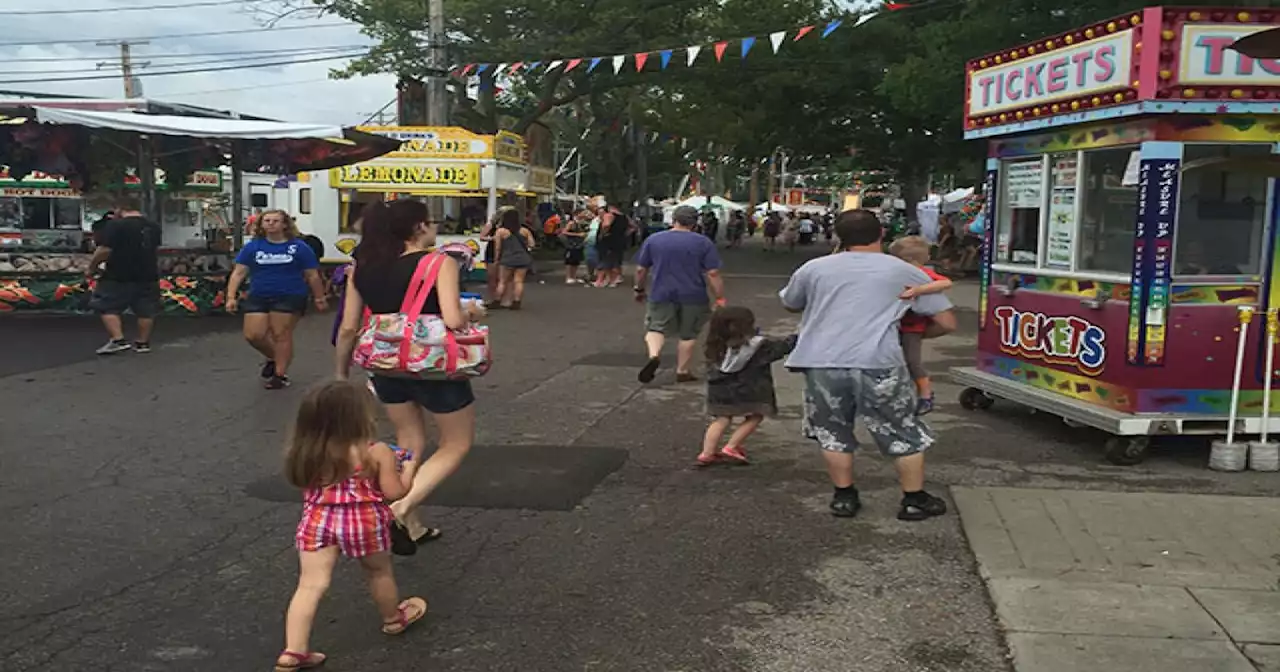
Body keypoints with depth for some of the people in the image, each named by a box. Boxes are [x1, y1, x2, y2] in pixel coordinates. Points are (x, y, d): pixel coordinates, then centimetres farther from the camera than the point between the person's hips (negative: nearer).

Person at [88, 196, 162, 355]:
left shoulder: (115, 225, -13)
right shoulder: (153, 227, 9)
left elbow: (104, 250, -16)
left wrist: (91, 268, -4)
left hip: (118, 276, -6)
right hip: (148, 276, 6)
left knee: (107, 307, 3)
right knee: (145, 310, 11)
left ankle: (118, 340, -7)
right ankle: (142, 342, 16)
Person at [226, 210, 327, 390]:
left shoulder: (299, 247, -2)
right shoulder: (252, 247, 4)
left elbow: (312, 275, 3)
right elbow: (238, 273, 3)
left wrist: (319, 298, 5)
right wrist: (231, 297, -6)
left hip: (290, 297, -3)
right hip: (258, 297, 3)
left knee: (282, 335, -3)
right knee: (253, 335, -1)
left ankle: (280, 374, 11)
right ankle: (273, 358, 28)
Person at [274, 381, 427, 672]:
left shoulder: (305, 453, -2)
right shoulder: (376, 452, -14)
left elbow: (304, 486, 13)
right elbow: (394, 492, -12)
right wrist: (409, 468, 6)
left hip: (316, 521, 3)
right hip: (365, 522, -2)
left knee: (311, 585, 3)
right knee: (379, 572, 21)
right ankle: (394, 619, 42)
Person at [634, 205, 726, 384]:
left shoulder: (653, 240, 2)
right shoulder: (703, 242, -4)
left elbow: (640, 269, 6)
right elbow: (713, 273, -8)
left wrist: (639, 289, 21)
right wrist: (720, 298, -3)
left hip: (661, 295, 1)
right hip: (693, 296, -1)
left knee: (656, 328, 11)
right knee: (688, 334, 13)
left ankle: (654, 354, -15)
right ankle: (682, 372, 17)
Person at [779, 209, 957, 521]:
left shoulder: (814, 268, 15)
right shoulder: (905, 272, 13)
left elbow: (790, 305, 33)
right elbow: (946, 322, 14)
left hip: (822, 362, 2)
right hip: (877, 363, -1)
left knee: (834, 433, 20)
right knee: (905, 434, 17)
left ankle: (844, 497, 27)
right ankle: (914, 500, 25)